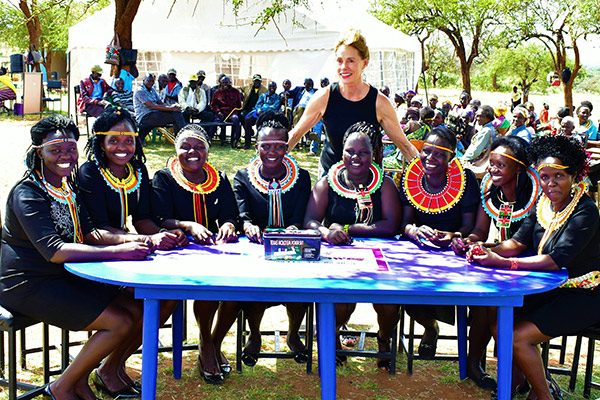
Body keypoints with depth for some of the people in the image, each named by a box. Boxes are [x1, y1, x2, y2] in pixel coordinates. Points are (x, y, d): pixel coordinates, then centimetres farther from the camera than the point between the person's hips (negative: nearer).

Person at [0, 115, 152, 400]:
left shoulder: (68, 186, 9)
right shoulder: (27, 194, -18)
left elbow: (89, 234, 6)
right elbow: (54, 251, -28)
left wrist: (142, 241, -10)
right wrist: (118, 252, -32)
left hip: (67, 277, 8)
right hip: (29, 286, -8)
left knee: (140, 309, -1)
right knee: (120, 322, -17)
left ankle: (109, 370, 22)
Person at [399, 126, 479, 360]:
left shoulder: (465, 179, -11)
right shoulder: (411, 177, -4)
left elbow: (469, 226, -7)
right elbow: (404, 222, -3)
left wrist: (454, 236, -30)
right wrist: (414, 231, -27)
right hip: (418, 248, 2)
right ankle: (430, 327, 17)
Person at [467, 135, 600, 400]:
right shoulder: (544, 203, 4)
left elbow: (556, 260, -29)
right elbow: (519, 242, 1)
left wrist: (503, 263, -34)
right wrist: (488, 251, -20)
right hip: (548, 289, 7)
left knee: (518, 337, -19)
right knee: (498, 323, -7)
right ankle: (522, 375, 18)